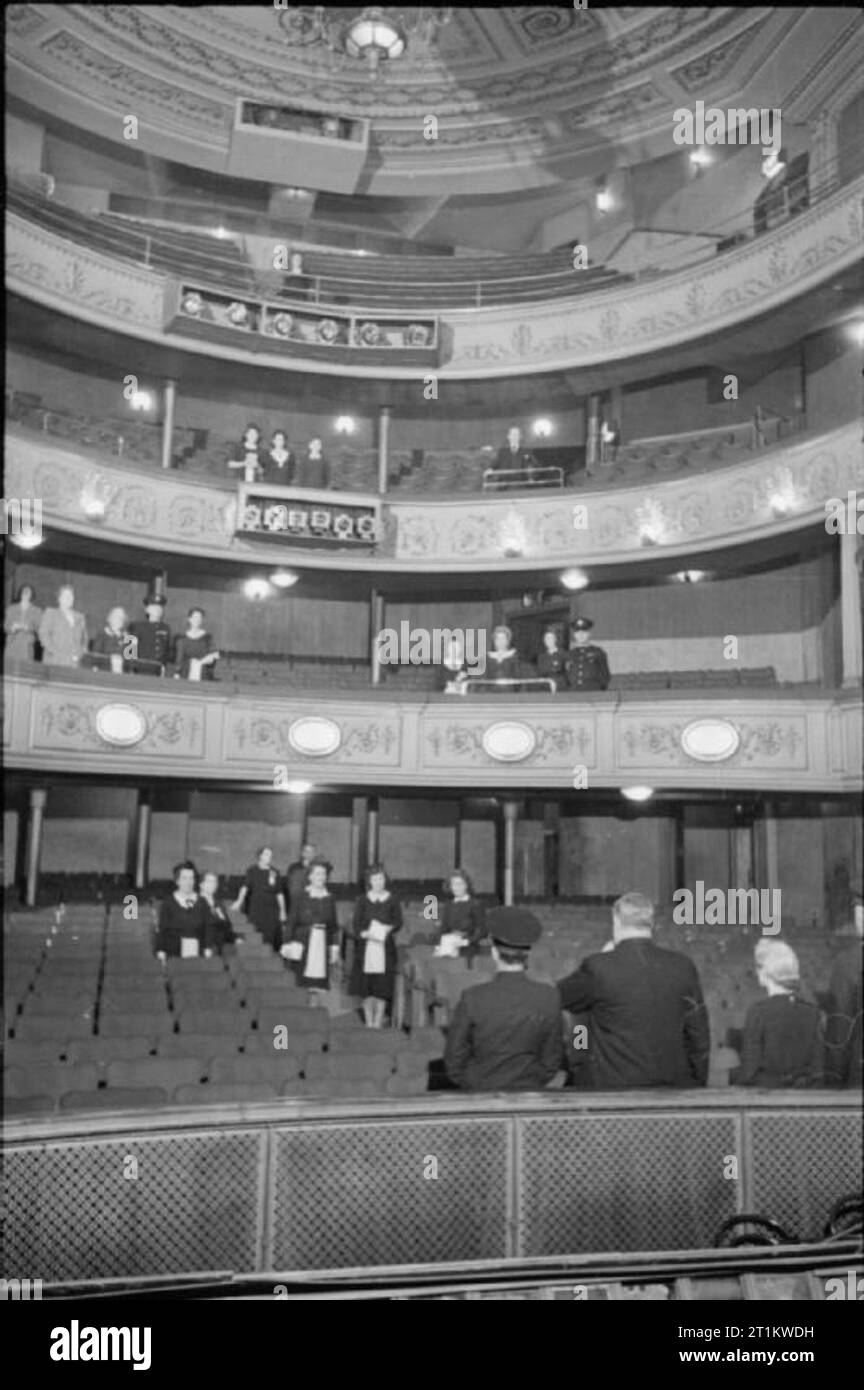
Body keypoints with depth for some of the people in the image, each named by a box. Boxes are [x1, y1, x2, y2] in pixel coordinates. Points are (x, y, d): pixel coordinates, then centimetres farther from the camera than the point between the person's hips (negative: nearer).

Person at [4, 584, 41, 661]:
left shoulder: (36, 611, 7)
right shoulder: (11, 609, 14)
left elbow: (38, 628, 1)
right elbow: (6, 627, 10)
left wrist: (26, 627, -15)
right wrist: (13, 628, -11)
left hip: (27, 646, -2)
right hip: (12, 645, 2)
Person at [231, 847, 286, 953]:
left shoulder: (274, 872, 9)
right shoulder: (252, 870, 1)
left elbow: (279, 893, 11)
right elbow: (245, 886, -14)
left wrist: (282, 910, 7)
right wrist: (239, 901, -30)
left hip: (272, 908, 2)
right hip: (256, 909, -2)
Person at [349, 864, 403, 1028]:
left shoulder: (392, 900, 5)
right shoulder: (362, 901, 8)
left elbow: (398, 922, 4)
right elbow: (355, 924, 4)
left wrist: (388, 929, -16)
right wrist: (364, 933, -16)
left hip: (385, 947, -1)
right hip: (365, 946, 1)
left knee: (382, 986, -3)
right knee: (366, 986, 1)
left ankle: (378, 1022, 5)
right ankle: (368, 1023, 11)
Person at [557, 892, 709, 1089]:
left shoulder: (598, 967, -11)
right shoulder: (683, 967, -1)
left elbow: (559, 997, 9)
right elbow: (699, 1036, 5)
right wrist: (697, 1088, 15)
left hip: (615, 1088, -3)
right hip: (675, 1088, 3)